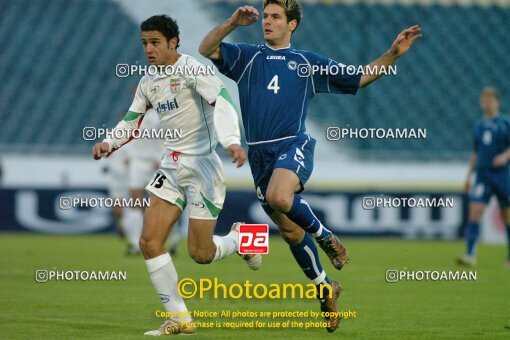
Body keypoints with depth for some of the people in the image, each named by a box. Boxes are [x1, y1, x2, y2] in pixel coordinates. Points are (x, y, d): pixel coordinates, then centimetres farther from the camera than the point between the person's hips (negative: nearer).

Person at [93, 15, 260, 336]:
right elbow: (131, 122, 21)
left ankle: (240, 239, 29)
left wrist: (232, 141, -44)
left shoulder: (192, 70, -13)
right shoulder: (149, 82, 10)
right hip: (171, 167, 7)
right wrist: (109, 143, 1)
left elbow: (222, 103, -27)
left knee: (200, 253, -5)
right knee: (150, 242, -6)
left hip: (202, 165, -7)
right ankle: (180, 319, 1)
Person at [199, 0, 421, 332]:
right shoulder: (248, 57, 14)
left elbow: (360, 78, 16)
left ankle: (325, 235, -8)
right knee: (290, 230, 6)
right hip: (260, 153, 3)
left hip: (294, 145, -3)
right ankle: (326, 289, 24)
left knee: (279, 198, -35)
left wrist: (393, 54, 4)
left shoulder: (308, 62, 12)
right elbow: (206, 49, 0)